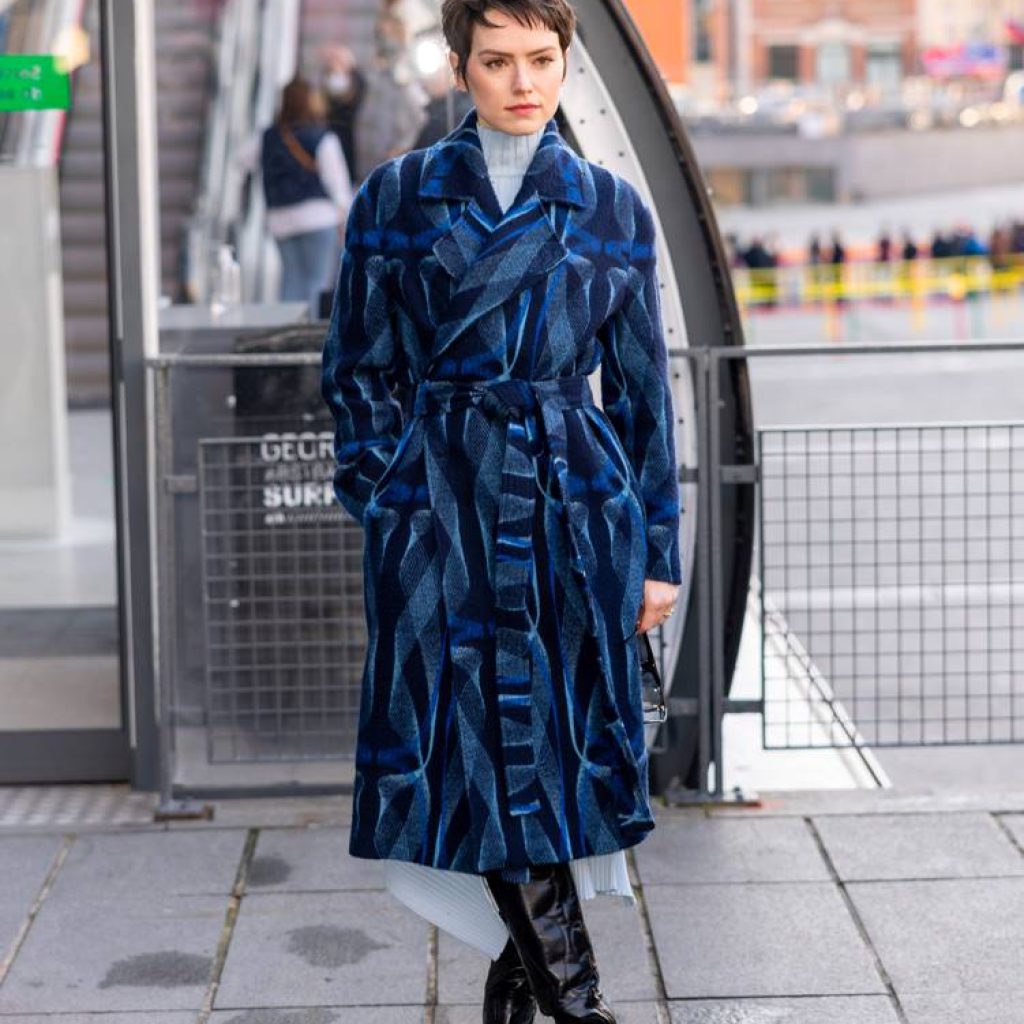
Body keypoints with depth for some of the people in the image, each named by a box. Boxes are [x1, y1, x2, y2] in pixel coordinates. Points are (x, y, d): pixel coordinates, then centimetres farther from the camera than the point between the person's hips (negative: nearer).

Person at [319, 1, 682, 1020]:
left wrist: (659, 548, 5)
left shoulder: (611, 208, 6)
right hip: (440, 505, -1)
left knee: (564, 735, 3)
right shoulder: (394, 197, 4)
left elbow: (642, 389, 7)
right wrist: (388, 502, -2)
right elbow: (356, 372, 8)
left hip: (578, 500, 1)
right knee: (474, 742, -2)